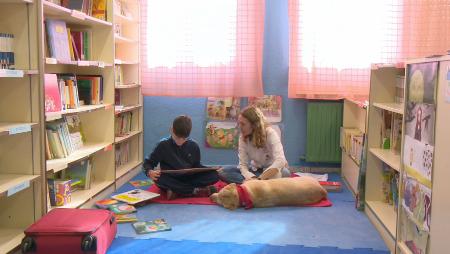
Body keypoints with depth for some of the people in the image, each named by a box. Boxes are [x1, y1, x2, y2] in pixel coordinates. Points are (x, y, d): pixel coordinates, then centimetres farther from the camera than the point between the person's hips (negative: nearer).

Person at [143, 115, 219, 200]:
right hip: (171, 181, -2)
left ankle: (177, 192, -26)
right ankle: (196, 191, -30)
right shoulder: (163, 145, -4)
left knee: (214, 175, -20)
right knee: (159, 179, -37)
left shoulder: (193, 146, 3)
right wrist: (150, 172, -24)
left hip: (189, 179, 2)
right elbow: (148, 162, -1)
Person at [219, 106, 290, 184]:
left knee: (284, 173, -38)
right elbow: (243, 164, -15)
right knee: (223, 172, -18)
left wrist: (259, 179, -48)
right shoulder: (243, 137, -12)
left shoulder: (270, 133, -23)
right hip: (255, 170, 4)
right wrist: (251, 178, -39)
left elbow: (280, 161, -37)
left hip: (272, 170, -4)